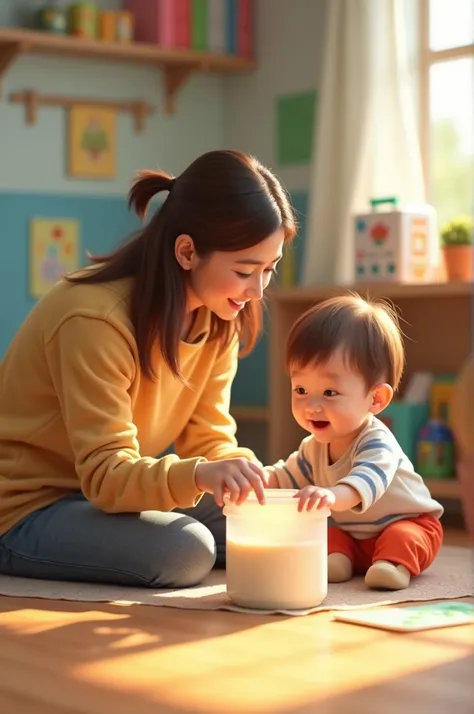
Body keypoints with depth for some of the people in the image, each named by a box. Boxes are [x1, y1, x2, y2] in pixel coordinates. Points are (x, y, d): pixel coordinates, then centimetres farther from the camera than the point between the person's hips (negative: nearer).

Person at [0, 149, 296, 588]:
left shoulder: (218, 316, -3)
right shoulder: (95, 319, -28)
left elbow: (207, 439, -3)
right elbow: (105, 474, -30)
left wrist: (244, 476, -27)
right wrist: (198, 475, -49)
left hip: (105, 492, 8)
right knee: (185, 551, -28)